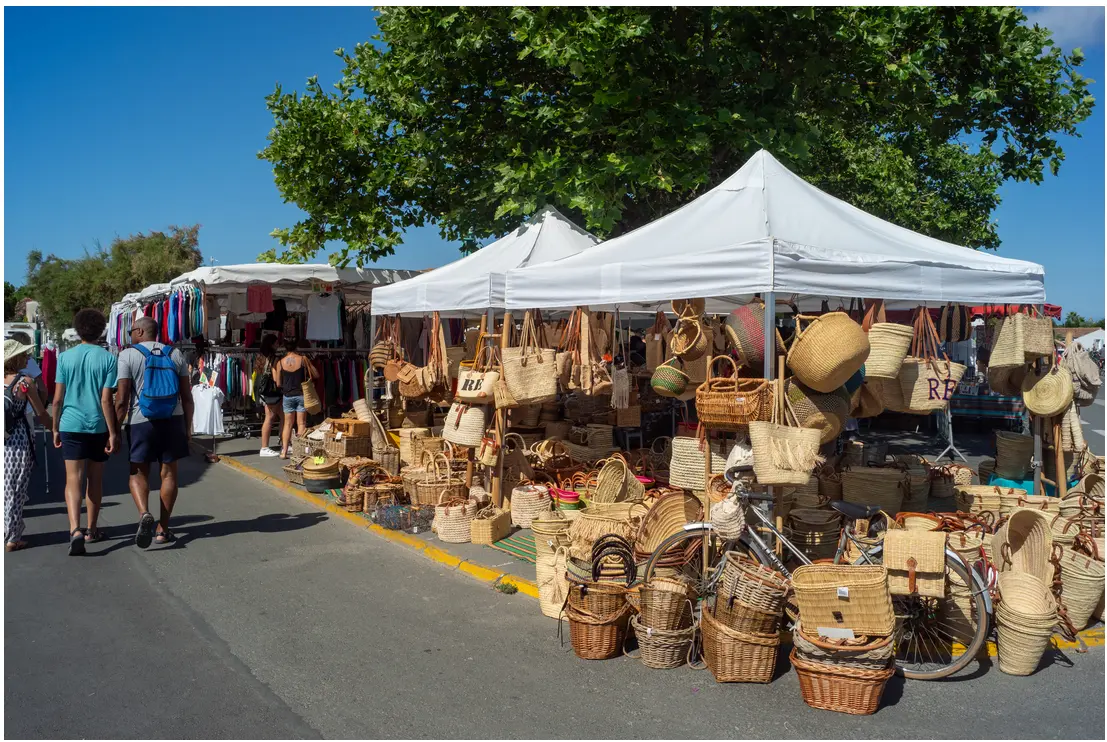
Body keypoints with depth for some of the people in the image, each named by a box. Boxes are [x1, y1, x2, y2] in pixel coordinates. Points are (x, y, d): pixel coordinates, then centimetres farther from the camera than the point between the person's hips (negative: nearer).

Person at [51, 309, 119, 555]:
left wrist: (55, 428, 11)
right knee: (95, 479, 14)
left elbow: (58, 398, 1)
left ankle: (75, 530, -20)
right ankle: (92, 531, 25)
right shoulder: (108, 359, -4)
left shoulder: (65, 357, 0)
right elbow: (106, 400, -8)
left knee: (73, 479, -2)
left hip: (71, 426, 0)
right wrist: (112, 433, -5)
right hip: (98, 426, 0)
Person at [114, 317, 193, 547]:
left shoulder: (128, 355, -3)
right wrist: (188, 427, 12)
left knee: (138, 472, 10)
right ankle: (163, 529, 13)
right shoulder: (175, 354, 6)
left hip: (141, 421, -2)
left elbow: (122, 399, -8)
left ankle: (144, 513, -15)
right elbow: (187, 396, 5)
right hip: (173, 420, 2)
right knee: (169, 473, 9)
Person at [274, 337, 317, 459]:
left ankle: (284, 451, 8)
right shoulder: (302, 359, -9)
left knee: (287, 424, 10)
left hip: (287, 396, 2)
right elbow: (315, 375, -3)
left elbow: (278, 383, 3)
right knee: (301, 423, 3)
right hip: (301, 394, -2)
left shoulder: (281, 362, -3)